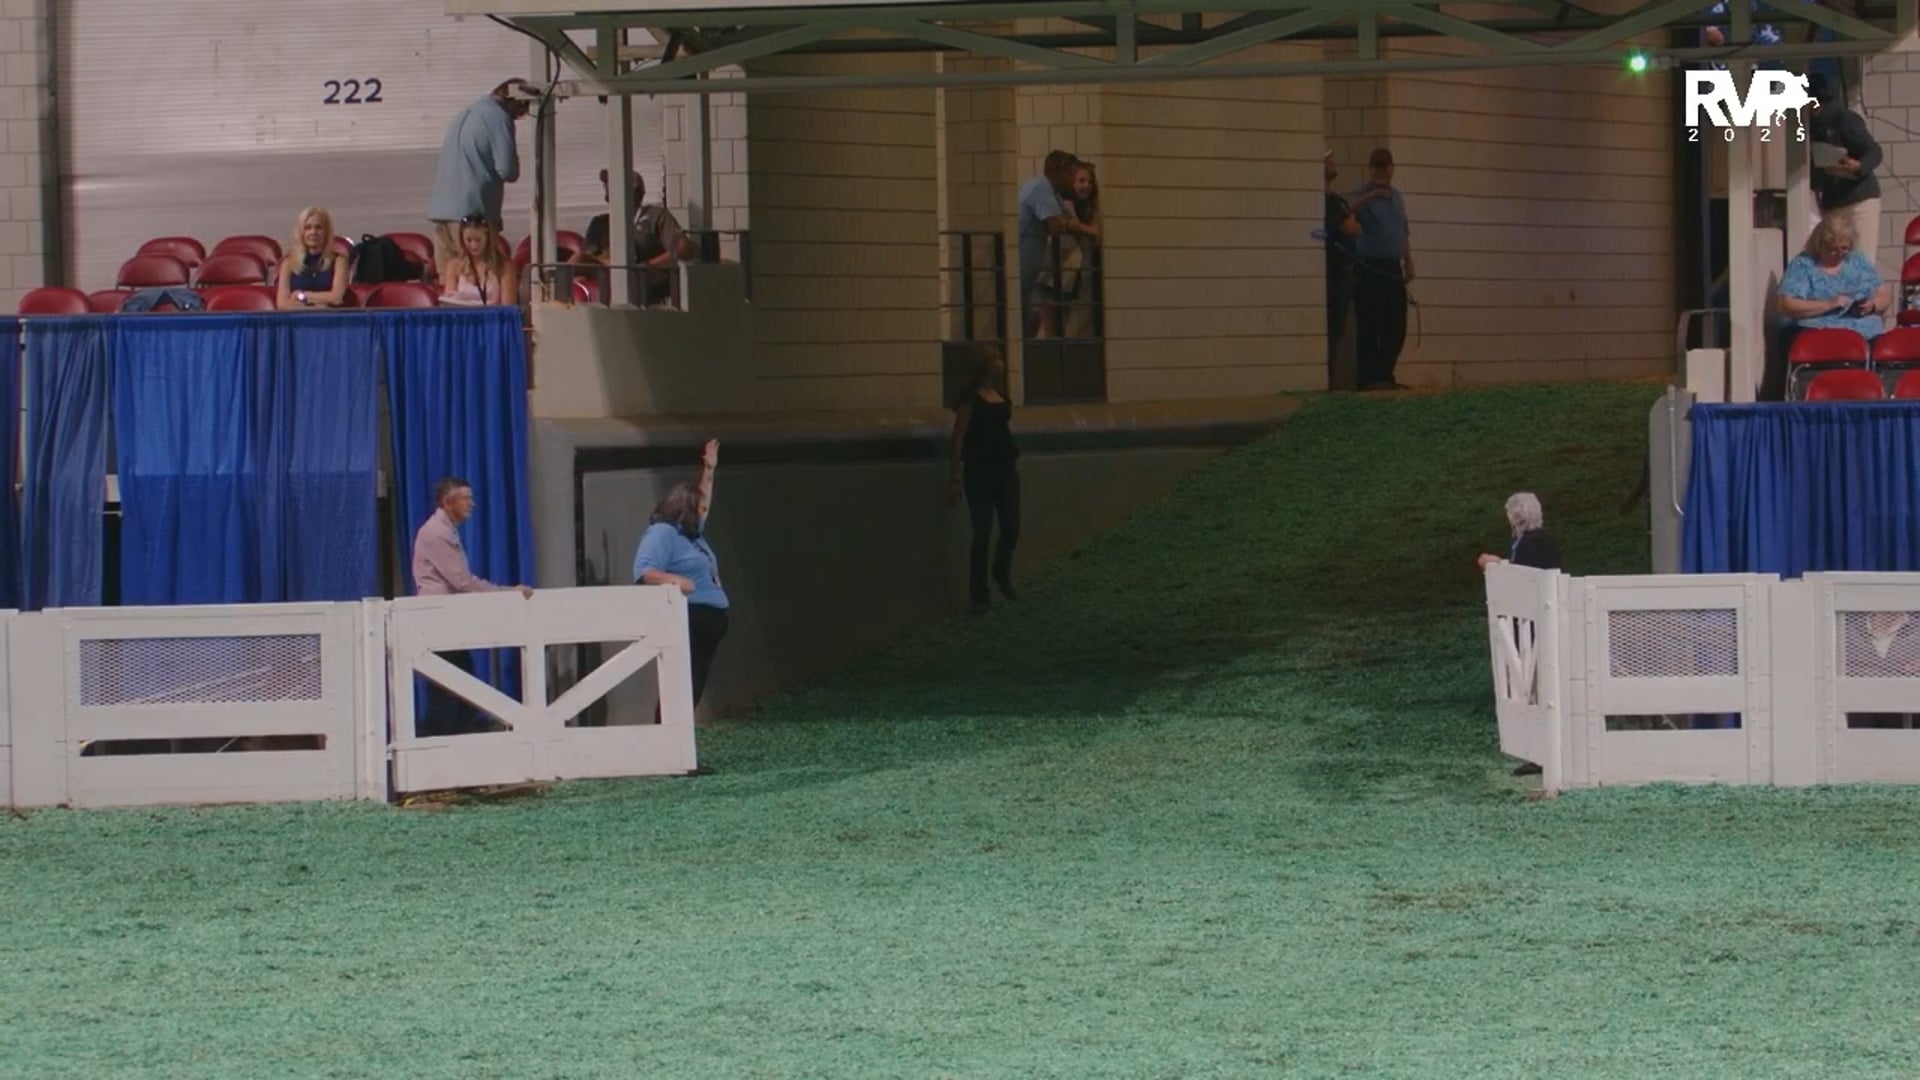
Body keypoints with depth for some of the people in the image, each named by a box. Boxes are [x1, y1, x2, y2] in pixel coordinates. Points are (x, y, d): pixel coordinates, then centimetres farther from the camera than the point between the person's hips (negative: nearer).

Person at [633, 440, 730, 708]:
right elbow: (643, 571, -21)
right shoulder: (662, 533, -8)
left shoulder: (692, 533, 21)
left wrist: (709, 470, 38)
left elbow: (701, 503, 41)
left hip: (707, 623, 10)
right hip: (686, 623, -10)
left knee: (693, 690, 5)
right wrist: (672, 579, -36)